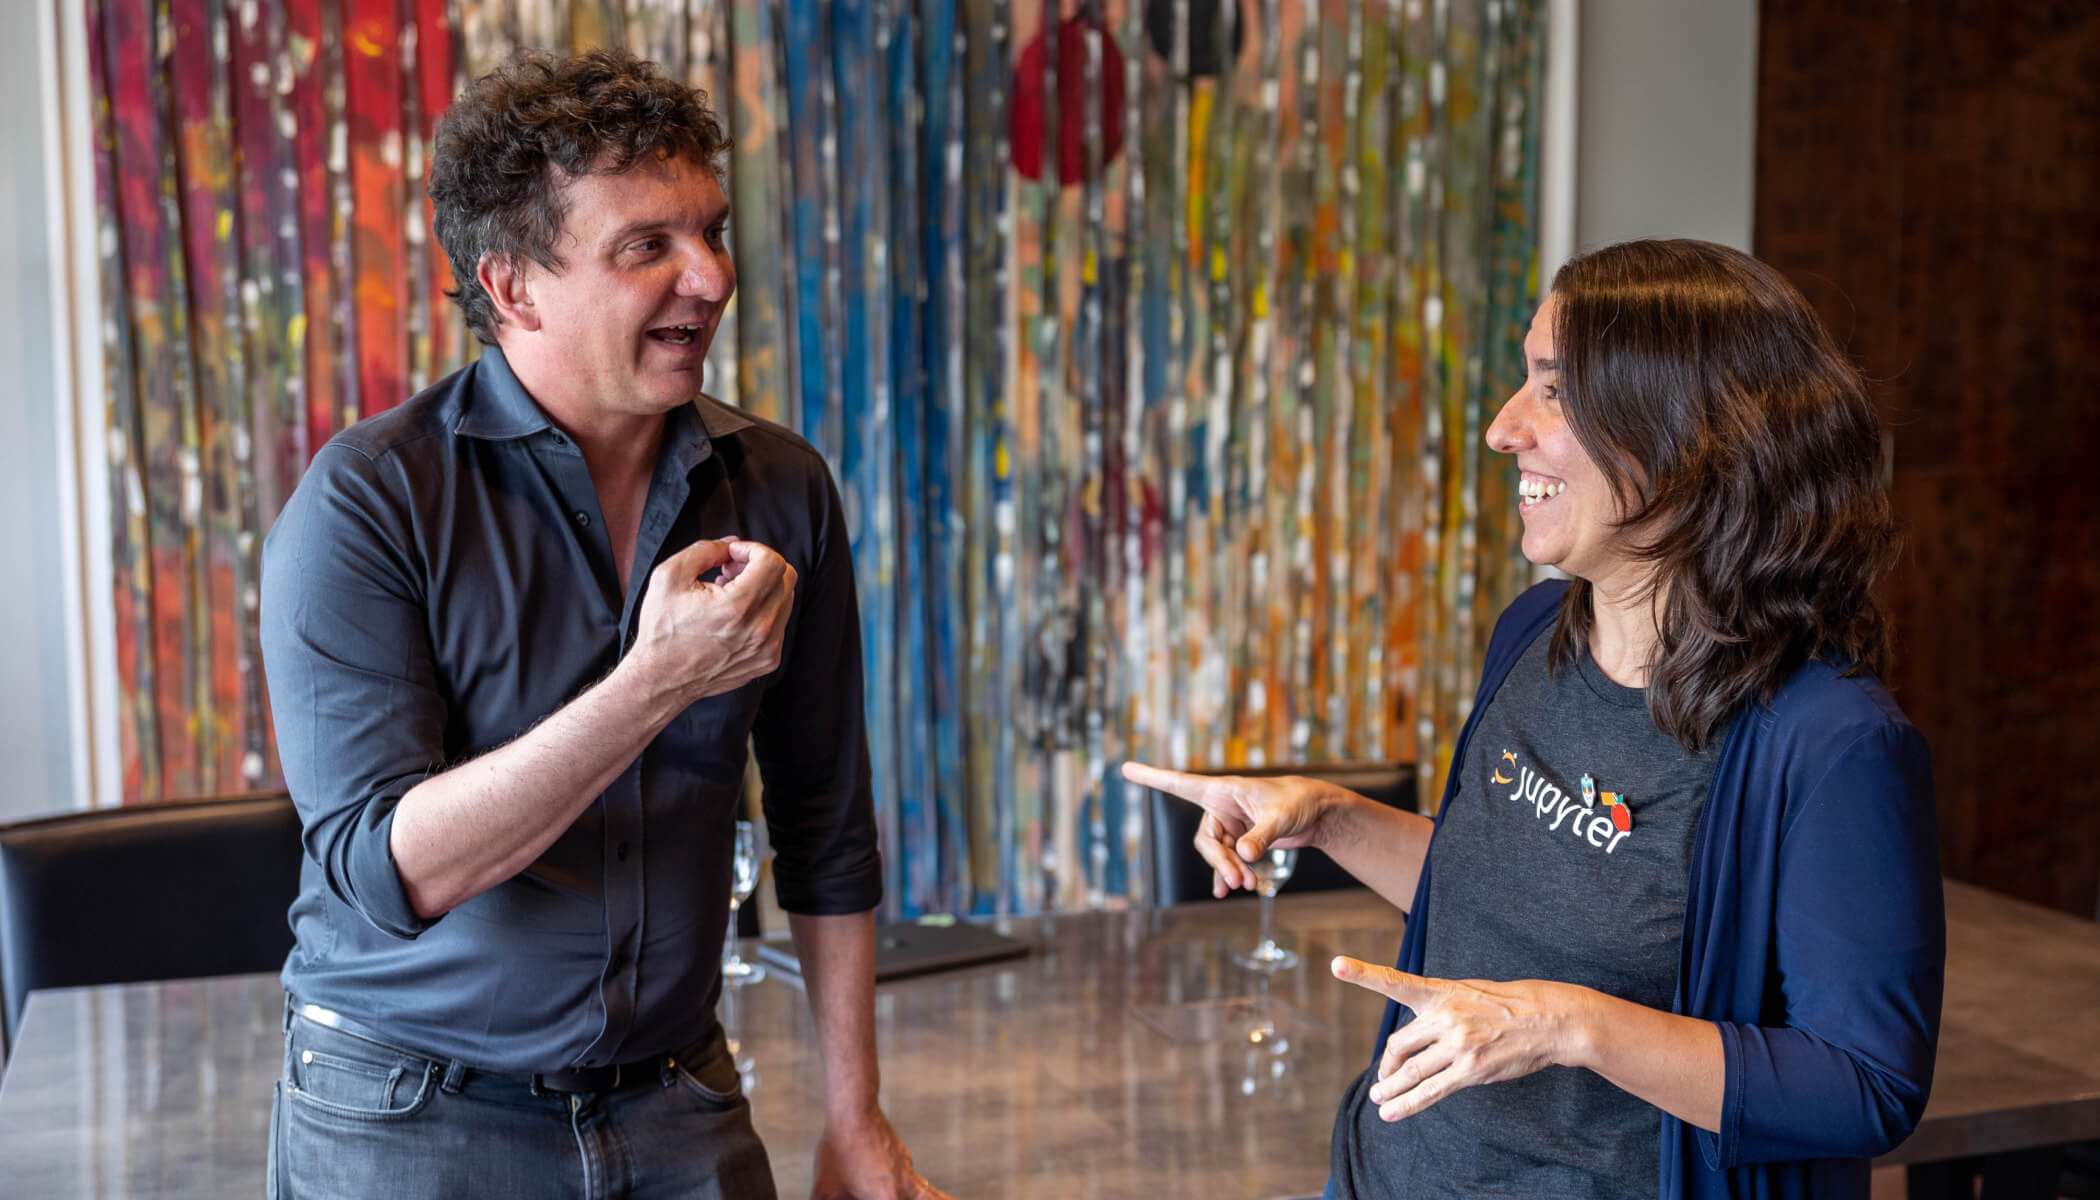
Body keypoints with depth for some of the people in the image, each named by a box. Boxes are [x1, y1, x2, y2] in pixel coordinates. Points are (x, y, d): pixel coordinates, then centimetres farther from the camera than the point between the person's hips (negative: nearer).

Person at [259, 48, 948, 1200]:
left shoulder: (780, 489, -3)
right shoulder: (366, 501, -16)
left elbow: (825, 832, 4)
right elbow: (384, 871, -23)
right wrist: (657, 682, -32)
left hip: (677, 1104, 4)